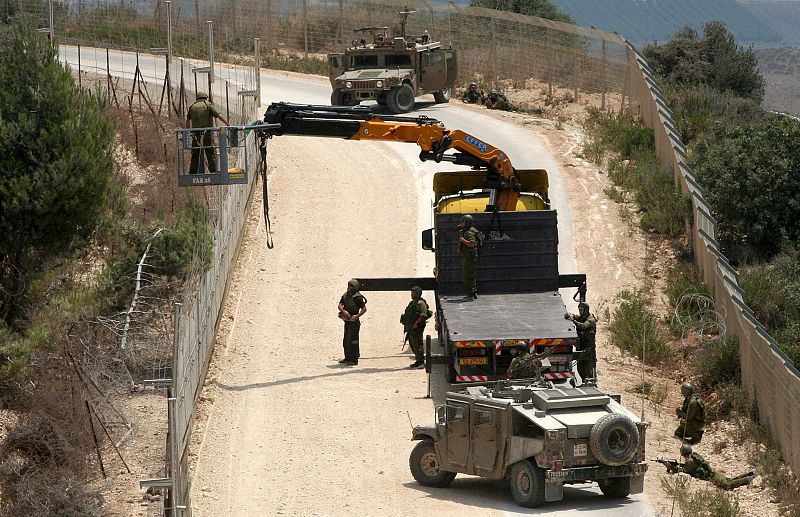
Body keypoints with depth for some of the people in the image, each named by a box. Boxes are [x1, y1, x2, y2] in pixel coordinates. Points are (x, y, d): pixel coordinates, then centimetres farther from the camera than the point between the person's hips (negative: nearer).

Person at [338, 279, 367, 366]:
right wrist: (343, 311, -19)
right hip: (347, 321, 9)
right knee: (345, 341, 15)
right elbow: (340, 305, 1)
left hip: (354, 322, -9)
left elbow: (364, 309, -17)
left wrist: (357, 316, -26)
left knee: (352, 341, -8)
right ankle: (347, 358, 25)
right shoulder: (345, 296, 9)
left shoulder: (357, 297, -14)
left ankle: (354, 360, -3)